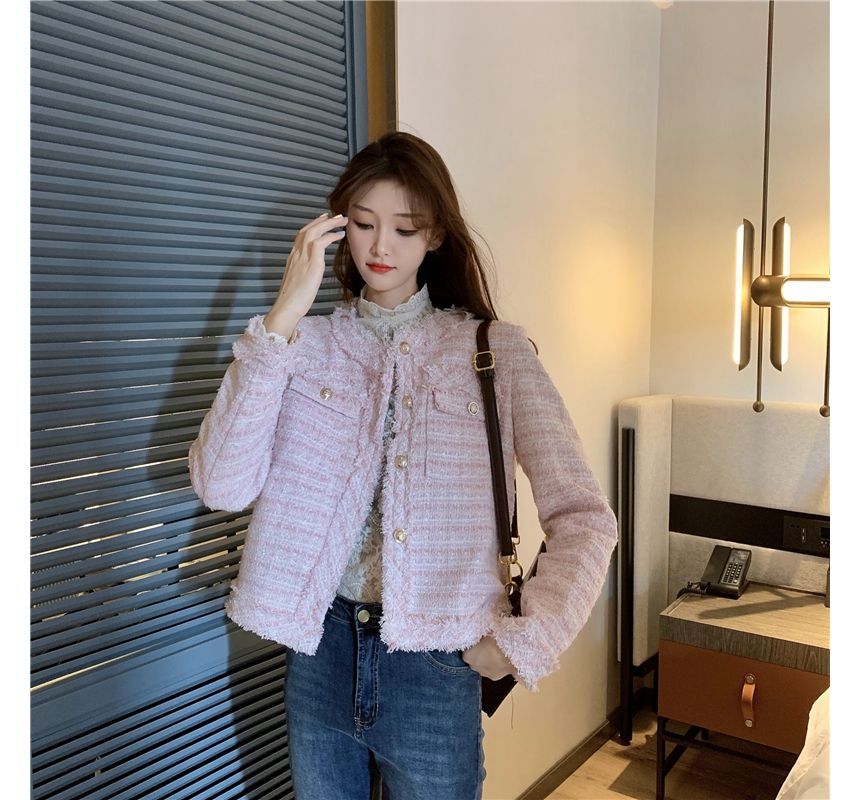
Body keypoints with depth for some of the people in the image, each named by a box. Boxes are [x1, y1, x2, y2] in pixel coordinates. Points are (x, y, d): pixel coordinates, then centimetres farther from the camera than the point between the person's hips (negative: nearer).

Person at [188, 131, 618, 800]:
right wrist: (282, 318, -19)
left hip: (437, 662, -1)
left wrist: (523, 640, -13)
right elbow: (221, 486, -15)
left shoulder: (495, 351, -5)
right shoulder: (307, 343, -1)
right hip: (319, 648, 2)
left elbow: (584, 519, -7)